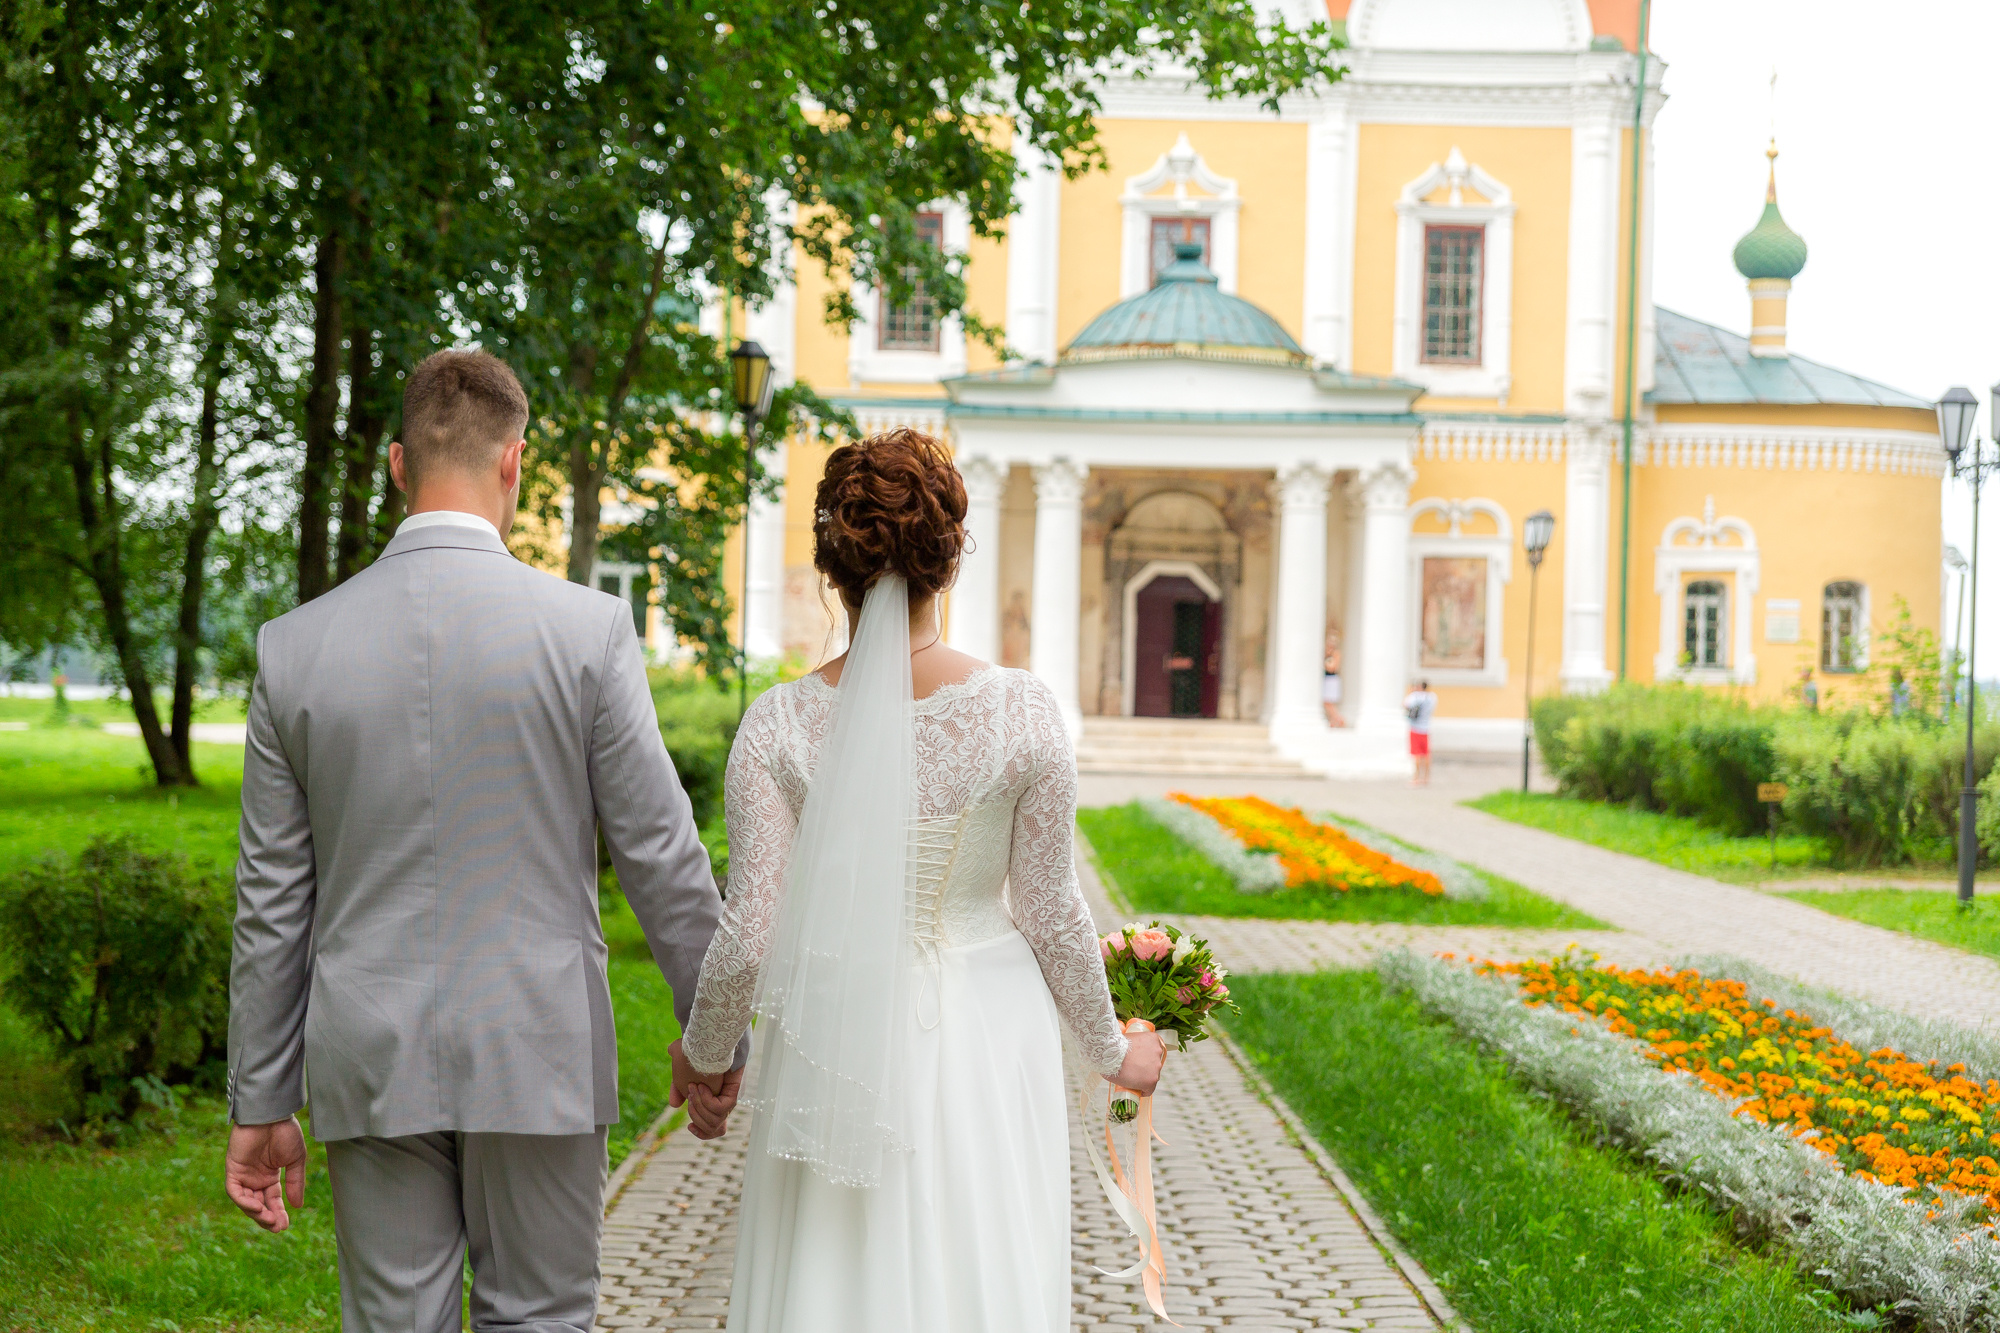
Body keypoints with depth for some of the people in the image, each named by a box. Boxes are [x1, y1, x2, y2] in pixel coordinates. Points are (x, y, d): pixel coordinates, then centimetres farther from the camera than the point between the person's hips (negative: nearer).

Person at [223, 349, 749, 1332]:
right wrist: (714, 1030, 8)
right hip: (536, 1057, -2)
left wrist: (260, 1102, 9)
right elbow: (660, 854, -6)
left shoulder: (296, 645, -2)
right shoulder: (588, 631, -9)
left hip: (370, 1064, 2)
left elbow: (272, 898, 2)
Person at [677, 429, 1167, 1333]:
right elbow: (1051, 915, -3)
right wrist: (1111, 1051, 13)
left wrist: (704, 1053, 11)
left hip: (840, 1046, 0)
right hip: (986, 1043, 0)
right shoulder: (1022, 713, -10)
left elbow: (750, 935, -8)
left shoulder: (780, 726, -10)